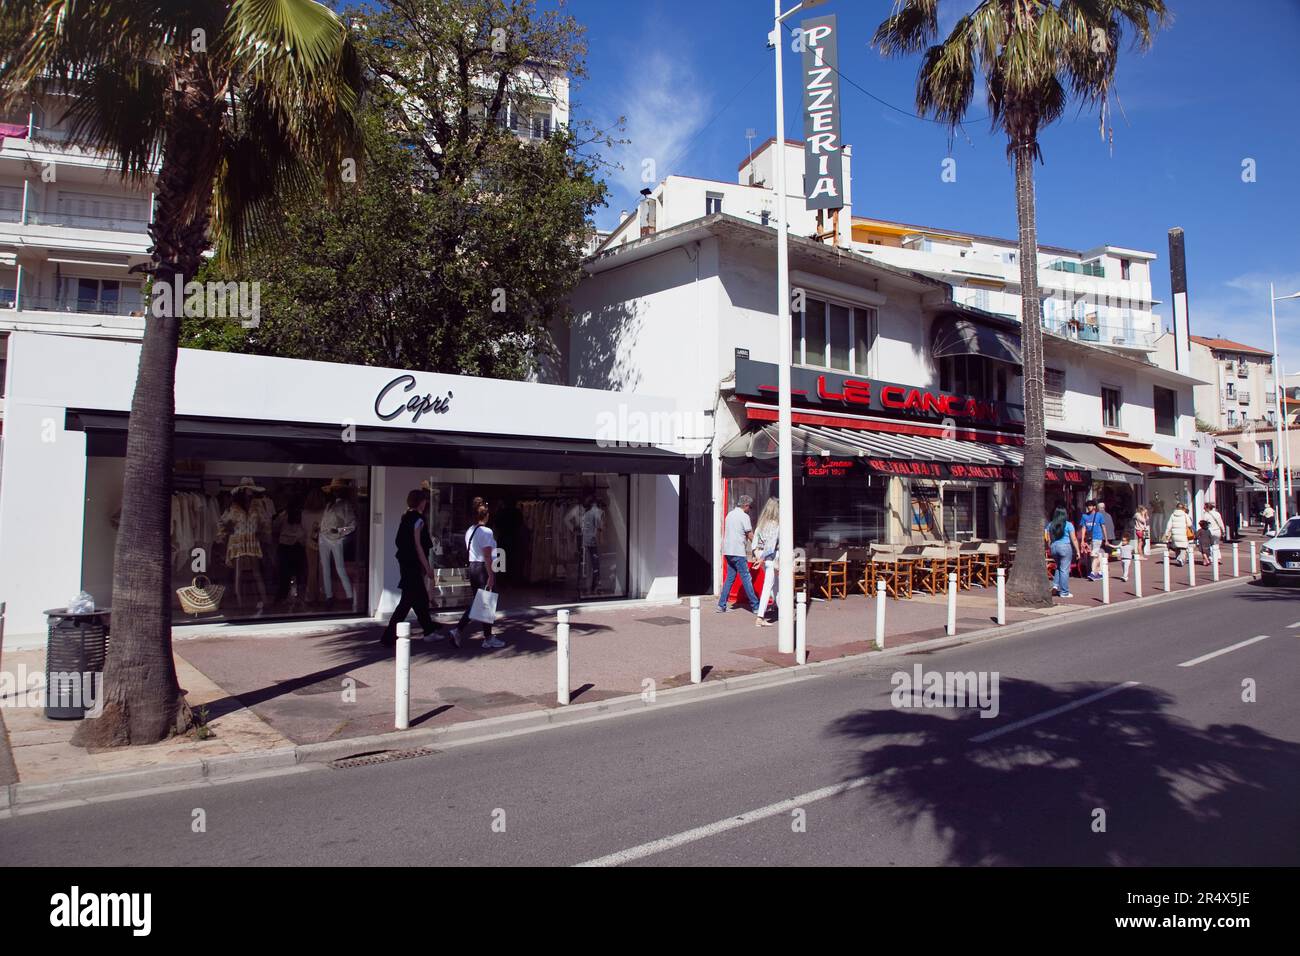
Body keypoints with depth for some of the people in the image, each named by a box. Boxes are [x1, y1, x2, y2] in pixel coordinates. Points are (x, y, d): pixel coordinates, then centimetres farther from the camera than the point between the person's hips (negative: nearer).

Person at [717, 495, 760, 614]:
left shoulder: (730, 514, 16)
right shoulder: (744, 516, -9)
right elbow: (750, 535, -8)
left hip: (728, 551, 8)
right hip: (738, 552, -8)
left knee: (730, 578, 12)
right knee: (746, 579, -4)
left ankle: (721, 605, 9)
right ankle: (755, 606, 0)